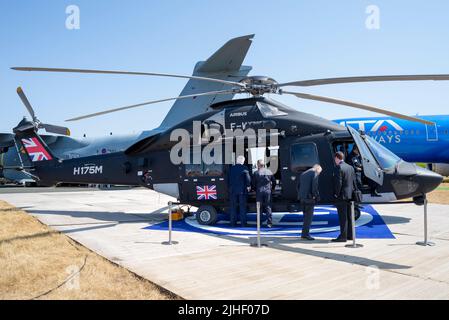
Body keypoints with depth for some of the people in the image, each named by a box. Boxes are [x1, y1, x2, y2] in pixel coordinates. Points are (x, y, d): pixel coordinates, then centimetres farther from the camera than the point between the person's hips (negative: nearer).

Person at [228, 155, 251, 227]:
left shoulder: (232, 168, 3)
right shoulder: (244, 168, -8)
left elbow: (229, 179, 8)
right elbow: (248, 179, -9)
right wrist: (248, 186, 6)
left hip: (233, 190, 3)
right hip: (242, 190, -2)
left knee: (233, 207, 8)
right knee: (242, 207, 5)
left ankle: (233, 223, 10)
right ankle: (243, 223, 6)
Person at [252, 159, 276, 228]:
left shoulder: (256, 173, -2)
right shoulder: (269, 172, 5)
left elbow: (253, 184, -1)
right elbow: (274, 182, 7)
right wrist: (271, 188, 19)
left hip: (259, 192, -1)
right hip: (268, 191, 1)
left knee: (259, 207, 6)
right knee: (268, 207, 4)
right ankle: (269, 223, 0)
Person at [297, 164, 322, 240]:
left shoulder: (303, 174, 18)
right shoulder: (315, 174, -5)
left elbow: (299, 186, 17)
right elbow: (314, 186, -15)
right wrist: (317, 196, -7)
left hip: (302, 198, 7)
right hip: (309, 198, -7)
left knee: (306, 216, 15)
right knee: (309, 216, -3)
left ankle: (304, 233, 17)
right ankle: (306, 234, -4)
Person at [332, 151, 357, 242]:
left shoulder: (339, 167, -14)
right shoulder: (351, 167, 11)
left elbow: (338, 183, -19)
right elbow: (354, 182, 12)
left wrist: (337, 194, -10)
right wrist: (353, 192, 16)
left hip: (342, 196, -8)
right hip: (350, 195, 8)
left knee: (343, 217, -4)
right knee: (349, 216, 14)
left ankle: (343, 236, 0)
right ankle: (350, 235, 20)